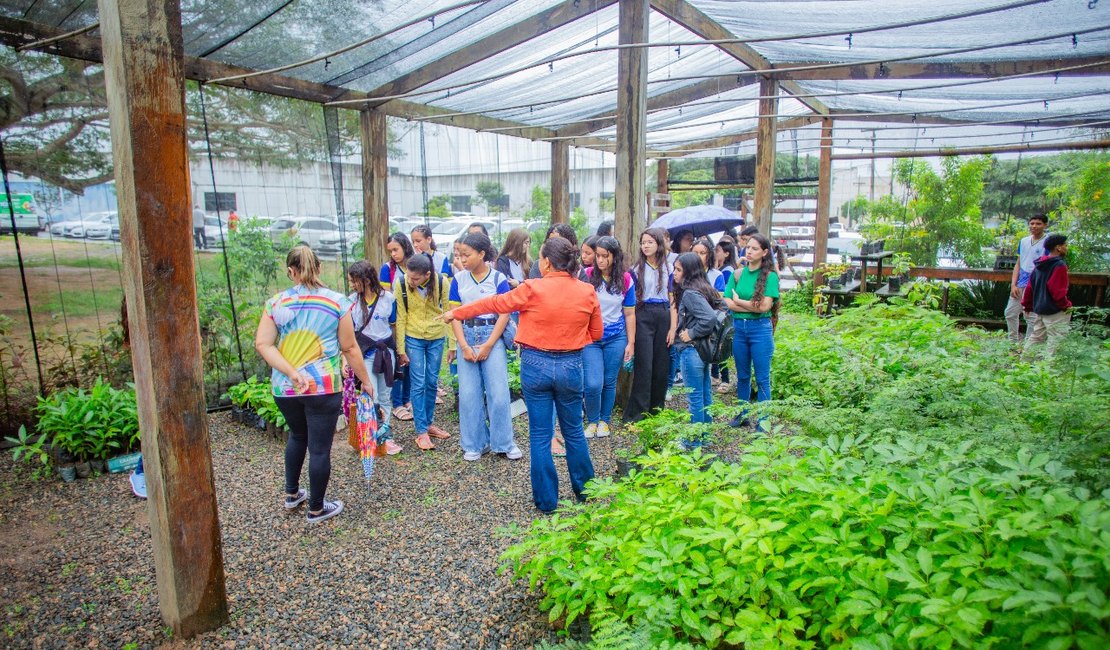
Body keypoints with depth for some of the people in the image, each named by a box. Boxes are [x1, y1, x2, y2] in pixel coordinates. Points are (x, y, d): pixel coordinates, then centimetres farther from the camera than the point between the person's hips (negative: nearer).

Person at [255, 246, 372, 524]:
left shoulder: (276, 303, 2)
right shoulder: (337, 302, -5)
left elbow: (262, 344, -8)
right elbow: (349, 348, -3)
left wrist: (292, 373, -13)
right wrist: (366, 380, 6)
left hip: (284, 387, 4)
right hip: (324, 387, -4)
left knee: (297, 435, 27)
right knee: (320, 447, 7)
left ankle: (291, 494, 40)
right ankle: (316, 509, 21)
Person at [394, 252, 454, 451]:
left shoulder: (441, 282, -16)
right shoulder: (401, 284, -16)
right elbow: (400, 318, -9)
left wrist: (452, 345, -6)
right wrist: (401, 349, -8)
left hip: (437, 338, 1)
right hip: (413, 338, -1)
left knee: (432, 383, 10)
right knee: (418, 384, -1)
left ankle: (429, 423, 26)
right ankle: (421, 431, 7)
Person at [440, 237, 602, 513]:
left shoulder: (533, 289, -12)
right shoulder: (587, 292, -4)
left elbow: (494, 303, 0)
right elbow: (596, 333, 7)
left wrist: (456, 313, 12)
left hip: (536, 364, -2)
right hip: (571, 366, 2)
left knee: (540, 435, 8)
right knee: (574, 431, 18)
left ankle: (546, 500, 18)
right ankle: (584, 490, 31)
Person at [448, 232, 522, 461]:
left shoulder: (498, 278, -4)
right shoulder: (458, 279, 2)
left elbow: (504, 314, -6)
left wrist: (488, 345, -12)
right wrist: (464, 346, -9)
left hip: (493, 337, -2)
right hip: (467, 337, 2)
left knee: (498, 392, -3)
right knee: (469, 393, 4)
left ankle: (504, 442, 13)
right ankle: (475, 444, 18)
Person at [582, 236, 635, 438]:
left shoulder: (625, 280, -1)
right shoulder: (587, 276, -8)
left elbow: (629, 314, 5)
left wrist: (631, 343, 4)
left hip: (616, 338, 2)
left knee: (609, 382, 10)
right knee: (593, 384, -9)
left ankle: (604, 420, 30)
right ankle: (592, 421, 16)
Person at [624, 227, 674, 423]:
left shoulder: (668, 269, 8)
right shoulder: (636, 269, 4)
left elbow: (672, 300, 6)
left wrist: (673, 328, -1)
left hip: (663, 316, 2)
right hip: (643, 316, -2)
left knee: (662, 365, 4)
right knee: (643, 365, -6)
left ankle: (657, 409, 18)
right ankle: (635, 414, 0)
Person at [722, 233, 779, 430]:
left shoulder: (770, 276, -6)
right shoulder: (737, 274, 5)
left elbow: (765, 306, -15)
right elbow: (727, 303, -4)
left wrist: (739, 301, -6)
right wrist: (753, 306, -13)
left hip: (760, 329, -4)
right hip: (738, 327, 4)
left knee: (762, 378, 3)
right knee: (742, 376, 16)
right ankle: (742, 415, 30)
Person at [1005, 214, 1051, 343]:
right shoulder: (1024, 241, 11)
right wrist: (1013, 285, 5)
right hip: (1020, 285, 6)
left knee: (1032, 318, -1)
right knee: (1010, 313, 12)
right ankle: (1014, 341, 27)